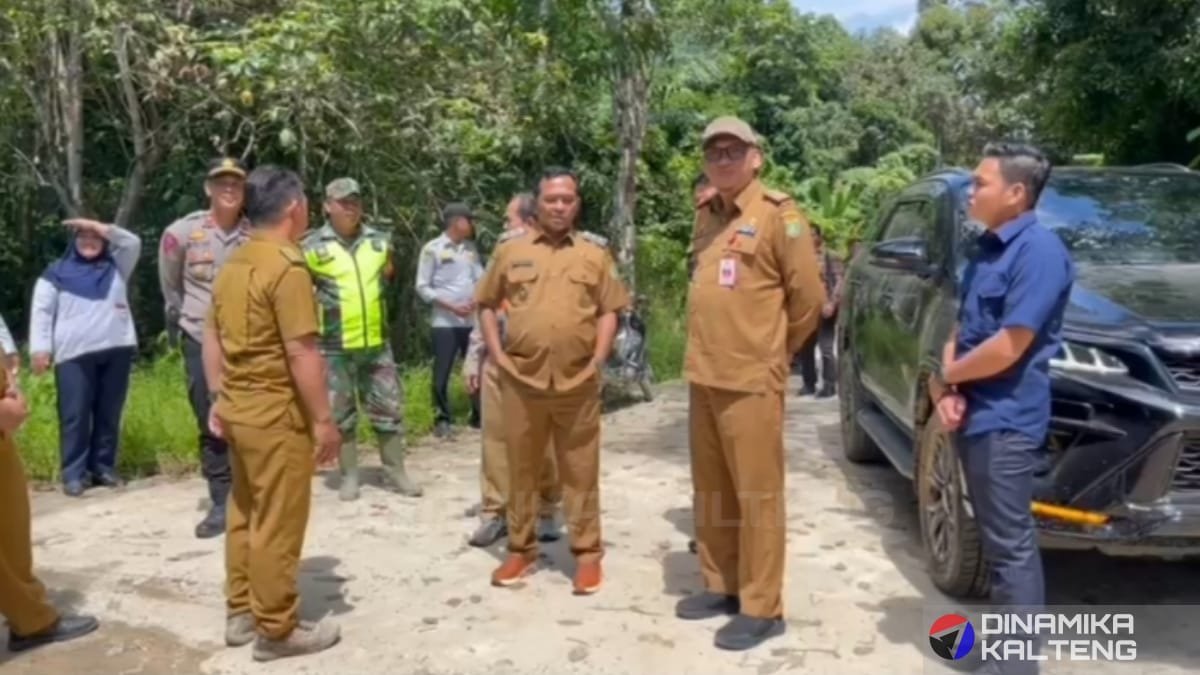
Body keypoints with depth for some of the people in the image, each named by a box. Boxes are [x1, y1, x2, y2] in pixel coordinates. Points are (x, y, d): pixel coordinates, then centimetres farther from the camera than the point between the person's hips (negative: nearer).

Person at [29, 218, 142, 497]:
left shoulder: (115, 267, 17)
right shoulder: (57, 272, 10)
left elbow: (132, 243, 2)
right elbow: (42, 312, 5)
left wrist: (97, 225, -1)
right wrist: (40, 349, -6)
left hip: (116, 350, 2)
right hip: (74, 355, -2)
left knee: (109, 414, 5)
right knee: (74, 416, -4)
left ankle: (103, 467, 12)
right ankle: (73, 474, -1)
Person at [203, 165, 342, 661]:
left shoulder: (232, 265, 9)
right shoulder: (287, 267, -18)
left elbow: (211, 338, 15)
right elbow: (301, 353, -22)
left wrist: (219, 399, 20)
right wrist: (324, 419, -16)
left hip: (238, 409, 9)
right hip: (277, 414, -9)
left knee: (245, 514, 18)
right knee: (277, 524, 1)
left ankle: (241, 614, 29)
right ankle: (276, 630, 12)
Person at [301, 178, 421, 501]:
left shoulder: (380, 241, 6)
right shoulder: (314, 246, -7)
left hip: (377, 342, 3)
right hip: (334, 346, -3)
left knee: (388, 408, 9)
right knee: (342, 414, 7)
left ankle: (397, 472, 21)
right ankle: (350, 476, 20)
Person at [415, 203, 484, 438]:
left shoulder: (471, 248, 11)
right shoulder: (432, 249, -5)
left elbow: (480, 279, 13)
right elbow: (422, 287, -6)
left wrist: (477, 300, -9)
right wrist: (451, 307, -13)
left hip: (472, 321, 5)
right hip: (445, 323, -5)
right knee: (442, 374, 0)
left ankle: (479, 415, 19)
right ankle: (442, 419, 12)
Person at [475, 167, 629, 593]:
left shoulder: (595, 252, 6)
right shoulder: (510, 247, 6)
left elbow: (609, 311, 7)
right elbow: (487, 304, 11)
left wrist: (597, 360, -3)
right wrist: (498, 355, 2)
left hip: (578, 382, -1)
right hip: (521, 380, 1)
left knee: (580, 470, 6)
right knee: (522, 468, 11)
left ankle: (587, 552, 17)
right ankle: (521, 548, 24)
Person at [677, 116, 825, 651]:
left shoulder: (777, 214, -7)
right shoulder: (706, 215, 13)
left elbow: (809, 296, -6)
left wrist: (776, 350, 4)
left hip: (751, 381, -7)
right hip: (703, 376, 7)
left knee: (757, 494, 0)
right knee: (711, 492, 15)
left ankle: (761, 608, 9)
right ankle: (720, 585, 29)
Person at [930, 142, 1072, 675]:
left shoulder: (1038, 251, -16)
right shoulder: (988, 248, 13)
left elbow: (1007, 348, -22)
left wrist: (944, 377, -6)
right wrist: (949, 390, -3)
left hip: (1005, 421, -9)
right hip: (975, 417, 9)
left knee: (1010, 547, -2)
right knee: (1001, 541, 17)